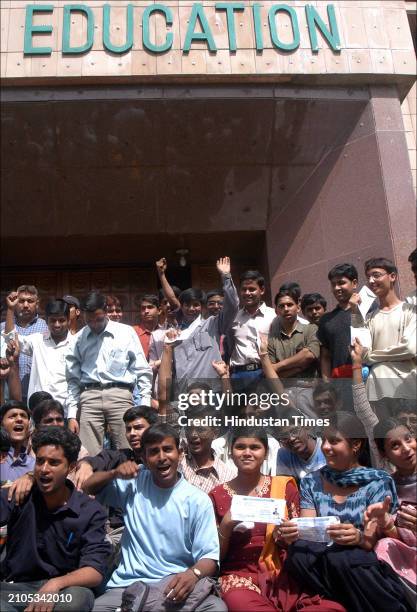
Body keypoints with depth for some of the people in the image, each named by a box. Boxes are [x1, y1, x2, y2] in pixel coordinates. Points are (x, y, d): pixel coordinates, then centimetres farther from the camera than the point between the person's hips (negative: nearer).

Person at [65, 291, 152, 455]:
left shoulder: (126, 332, 5)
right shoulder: (79, 338, 11)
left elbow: (143, 372, 5)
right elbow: (73, 378, 14)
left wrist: (145, 408, -2)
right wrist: (71, 414, 8)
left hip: (120, 395, -1)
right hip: (89, 397, 2)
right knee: (89, 455, -2)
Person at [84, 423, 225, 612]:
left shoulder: (198, 501, -1)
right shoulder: (133, 483, 8)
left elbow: (209, 556, -4)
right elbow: (87, 488, 17)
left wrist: (194, 574, -27)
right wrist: (114, 473, -3)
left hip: (175, 586, -2)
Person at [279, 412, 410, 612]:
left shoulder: (378, 482, -3)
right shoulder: (310, 482, 7)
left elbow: (373, 540, -10)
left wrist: (358, 538, -33)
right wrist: (293, 534, -24)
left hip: (367, 569, -3)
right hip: (325, 565, 3)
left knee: (341, 555, -34)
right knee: (299, 550, -28)